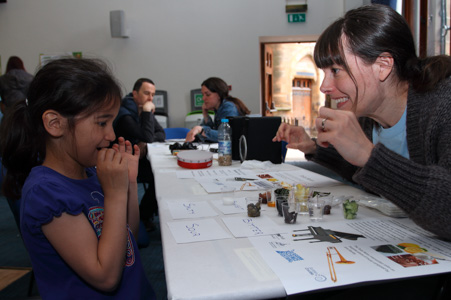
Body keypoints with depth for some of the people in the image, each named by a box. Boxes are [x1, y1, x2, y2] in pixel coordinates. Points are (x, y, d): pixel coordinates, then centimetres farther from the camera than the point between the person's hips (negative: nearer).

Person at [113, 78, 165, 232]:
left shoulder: (142, 111, 11)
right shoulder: (123, 113, -18)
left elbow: (161, 134, 7)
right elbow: (148, 136, -27)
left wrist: (145, 143, -13)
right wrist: (147, 111, -20)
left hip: (140, 159, 8)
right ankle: (144, 215, -4)